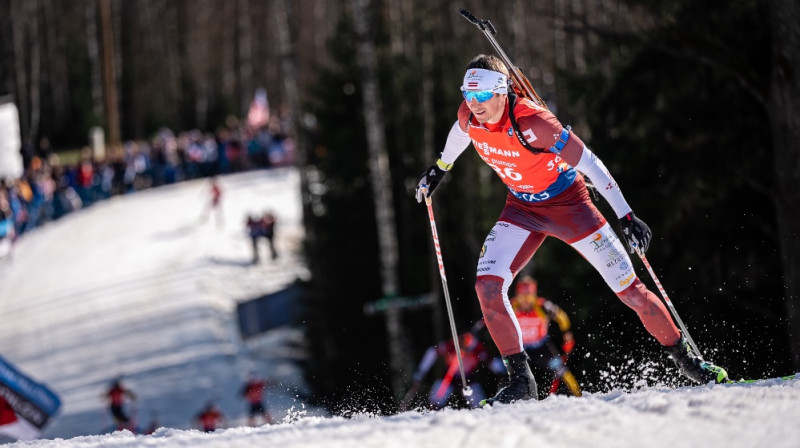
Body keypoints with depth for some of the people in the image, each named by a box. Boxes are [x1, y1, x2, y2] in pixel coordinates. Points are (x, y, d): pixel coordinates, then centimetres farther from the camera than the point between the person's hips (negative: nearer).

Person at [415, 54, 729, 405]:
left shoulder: (531, 122, -33)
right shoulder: (470, 114, -15)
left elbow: (590, 163, -28)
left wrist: (626, 216, -28)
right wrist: (440, 168, 27)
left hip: (568, 203, -5)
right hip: (522, 208, 5)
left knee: (629, 289, -3)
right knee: (487, 285, -16)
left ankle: (685, 358, 16)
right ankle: (520, 379, -7)